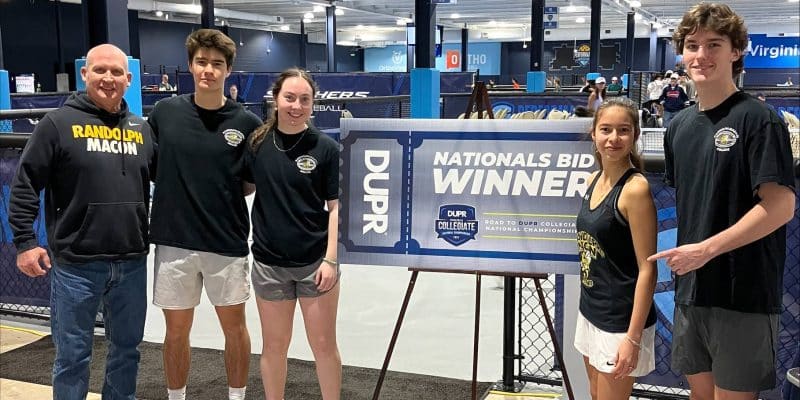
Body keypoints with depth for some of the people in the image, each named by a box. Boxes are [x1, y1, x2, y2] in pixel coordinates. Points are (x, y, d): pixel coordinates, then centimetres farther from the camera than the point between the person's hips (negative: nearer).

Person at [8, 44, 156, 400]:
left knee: (127, 349, 16)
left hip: (132, 263, 4)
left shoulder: (142, 129, 9)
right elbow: (25, 186, -5)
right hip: (76, 265, -4)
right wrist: (25, 241, -9)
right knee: (73, 356, 7)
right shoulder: (58, 123, -4)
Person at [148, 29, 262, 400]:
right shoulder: (165, 112, -1)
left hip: (227, 243, -1)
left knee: (235, 327, 11)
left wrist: (224, 193, -6)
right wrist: (181, 193, 0)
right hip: (174, 242, 1)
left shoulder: (247, 123, -5)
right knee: (176, 332, 12)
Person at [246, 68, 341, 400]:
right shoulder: (257, 143, -1)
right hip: (269, 262, 2)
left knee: (324, 345, 9)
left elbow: (337, 207, -5)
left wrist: (331, 259, -11)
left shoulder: (326, 148, -6)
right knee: (274, 346, 14)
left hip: (315, 261, -2)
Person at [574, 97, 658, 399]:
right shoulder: (594, 180, 4)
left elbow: (647, 269, -19)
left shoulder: (635, 188, -19)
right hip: (591, 311, 8)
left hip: (622, 320, -8)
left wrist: (633, 338, -21)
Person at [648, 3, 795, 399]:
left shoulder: (757, 119, -11)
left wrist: (706, 249, -19)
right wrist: (686, 254, 8)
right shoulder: (679, 126, 10)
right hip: (691, 290, 6)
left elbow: (780, 206, -17)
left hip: (743, 294, -6)